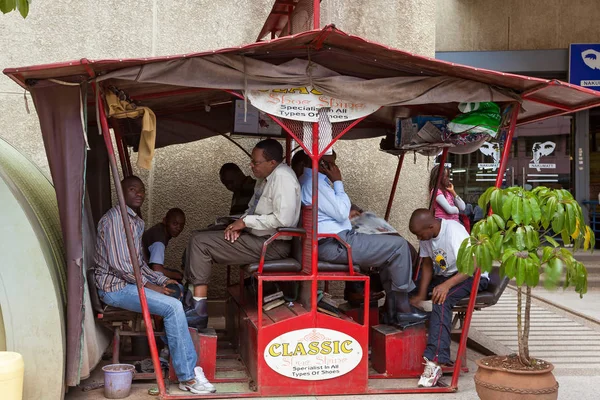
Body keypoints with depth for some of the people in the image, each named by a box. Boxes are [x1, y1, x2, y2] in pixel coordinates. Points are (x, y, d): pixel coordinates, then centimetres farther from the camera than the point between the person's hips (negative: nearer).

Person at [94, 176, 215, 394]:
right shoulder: (115, 218, -14)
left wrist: (161, 280, 6)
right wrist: (148, 285, -15)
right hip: (115, 287, -10)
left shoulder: (137, 221, 18)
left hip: (131, 281, 10)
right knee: (172, 307, -23)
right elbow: (118, 263, -21)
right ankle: (187, 377, -19)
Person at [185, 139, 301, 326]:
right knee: (198, 237, 8)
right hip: (255, 235, 10)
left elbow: (283, 219, -27)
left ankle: (198, 308, -9)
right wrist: (240, 223, -2)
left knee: (200, 242, -13)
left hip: (272, 245, -10)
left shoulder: (282, 178, -19)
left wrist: (246, 221, -17)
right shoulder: (264, 178, 10)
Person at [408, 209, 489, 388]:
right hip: (443, 275, 8)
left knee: (442, 300, -35)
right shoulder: (426, 234, -3)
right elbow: (427, 264, 2)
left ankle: (435, 361, -43)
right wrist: (421, 294, -11)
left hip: (472, 276, -8)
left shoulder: (454, 231, -25)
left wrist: (447, 285, -39)